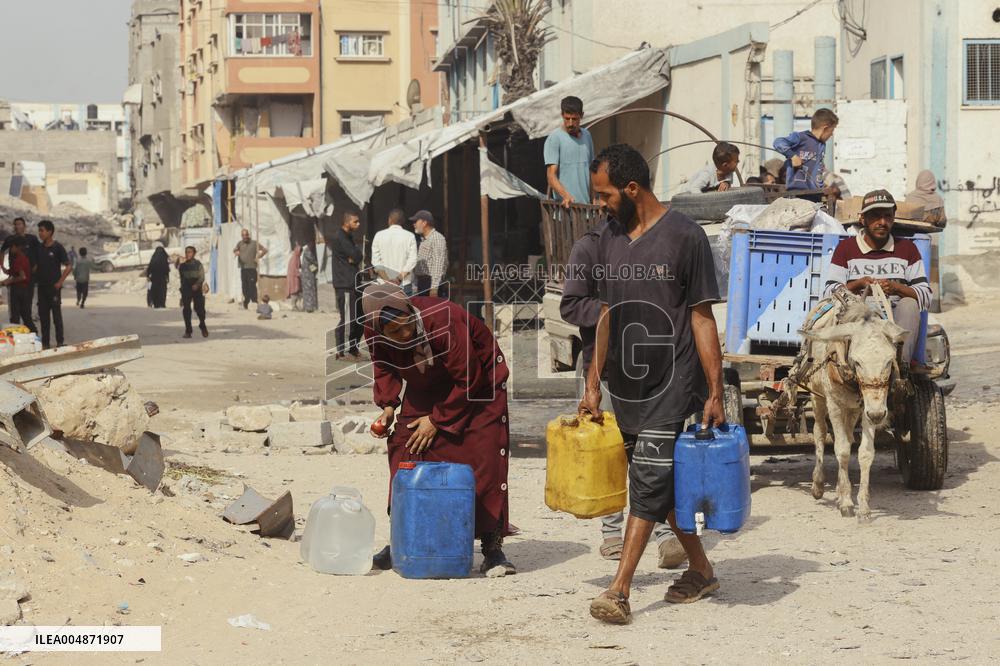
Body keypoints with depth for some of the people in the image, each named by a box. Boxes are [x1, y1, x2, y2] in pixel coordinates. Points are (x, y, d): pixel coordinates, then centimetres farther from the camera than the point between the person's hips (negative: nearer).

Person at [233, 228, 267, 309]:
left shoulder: (254, 243, 3)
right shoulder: (240, 243, 13)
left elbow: (265, 250, 5)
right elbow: (234, 250, 3)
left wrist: (258, 257, -4)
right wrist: (236, 252, -20)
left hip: (252, 268, -3)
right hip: (243, 268, 3)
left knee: (252, 286, -11)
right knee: (245, 286, 5)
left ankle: (254, 302, -10)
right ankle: (246, 303, 12)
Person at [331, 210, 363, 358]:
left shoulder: (349, 237, 20)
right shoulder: (339, 238, -12)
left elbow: (359, 257, 14)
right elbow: (356, 256, -18)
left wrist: (355, 257, -6)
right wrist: (357, 253, 2)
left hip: (353, 283, 10)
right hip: (345, 285, -10)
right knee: (347, 319, -9)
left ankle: (353, 348, 21)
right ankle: (341, 351, -4)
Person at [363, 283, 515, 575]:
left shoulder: (444, 322, -37)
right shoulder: (374, 331, -20)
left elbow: (468, 379, -26)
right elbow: (384, 367, 5)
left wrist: (437, 420, -20)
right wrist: (388, 406, -9)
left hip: (477, 383, -5)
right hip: (425, 387, 5)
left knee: (486, 459, -15)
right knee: (405, 454, -6)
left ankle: (493, 549, -9)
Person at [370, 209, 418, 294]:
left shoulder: (379, 235, 4)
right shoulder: (409, 236, -1)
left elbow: (375, 262, -1)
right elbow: (412, 261, -8)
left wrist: (387, 279, -5)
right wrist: (400, 278, -7)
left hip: (384, 284, 1)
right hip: (404, 284, -1)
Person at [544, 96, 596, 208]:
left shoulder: (586, 135, 13)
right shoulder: (554, 139, -6)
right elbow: (551, 175, -13)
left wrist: (594, 198, 11)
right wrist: (566, 195, -29)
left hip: (586, 203, 6)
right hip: (565, 206, -6)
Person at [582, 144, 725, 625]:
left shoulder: (684, 236, -10)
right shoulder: (610, 238, 9)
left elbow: (702, 319, -9)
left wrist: (715, 394, -11)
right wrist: (592, 384, 14)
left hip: (673, 385, -7)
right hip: (625, 386, 7)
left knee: (649, 482, -10)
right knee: (664, 482, 13)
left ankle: (619, 592, -12)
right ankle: (700, 570, 27)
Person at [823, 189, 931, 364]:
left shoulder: (906, 248, 15)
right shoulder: (846, 248, 13)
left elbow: (925, 296, 5)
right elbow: (829, 293, 4)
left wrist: (895, 287, -13)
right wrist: (858, 284, -14)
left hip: (895, 319, 1)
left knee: (909, 305, -29)